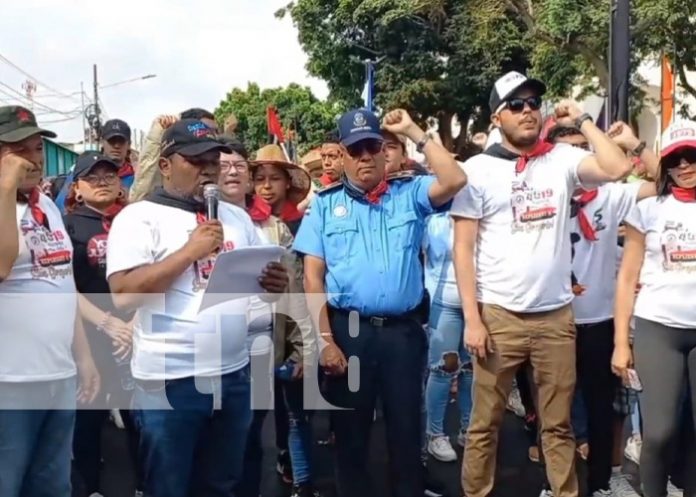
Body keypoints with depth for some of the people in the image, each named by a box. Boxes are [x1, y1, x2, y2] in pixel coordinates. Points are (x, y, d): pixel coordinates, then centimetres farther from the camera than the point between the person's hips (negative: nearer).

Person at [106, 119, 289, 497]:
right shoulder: (139, 217, -6)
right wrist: (190, 250, -19)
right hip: (170, 380, -5)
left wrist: (275, 284, -6)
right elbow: (123, 293, -17)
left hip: (233, 374, 5)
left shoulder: (236, 217, 11)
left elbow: (261, 277, 18)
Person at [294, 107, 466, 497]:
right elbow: (313, 276, 0)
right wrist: (326, 339, -8)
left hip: (403, 330, 0)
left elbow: (455, 180, -13)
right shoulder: (325, 204, 4)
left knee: (407, 430, 11)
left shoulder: (409, 193, 6)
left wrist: (414, 131, -7)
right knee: (351, 432, 12)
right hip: (348, 331, 0)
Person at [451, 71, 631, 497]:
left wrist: (581, 119, -2)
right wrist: (472, 318, -11)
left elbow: (618, 168, -11)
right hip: (499, 315, -2)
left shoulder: (561, 159, 6)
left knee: (559, 423, 13)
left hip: (557, 314, 3)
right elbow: (463, 249, -5)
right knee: (486, 423, 7)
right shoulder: (478, 169, -2)